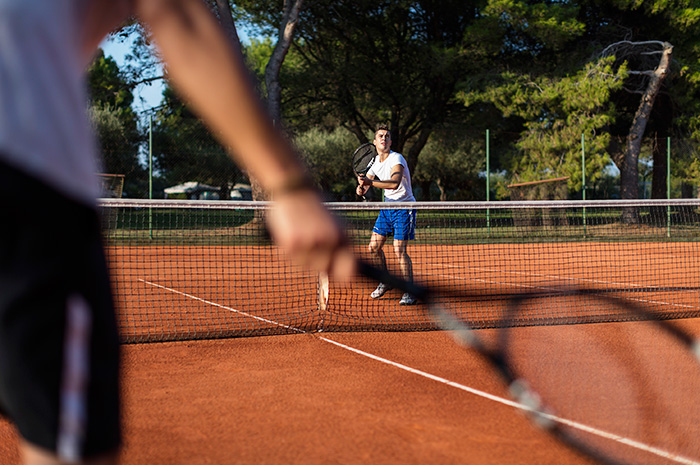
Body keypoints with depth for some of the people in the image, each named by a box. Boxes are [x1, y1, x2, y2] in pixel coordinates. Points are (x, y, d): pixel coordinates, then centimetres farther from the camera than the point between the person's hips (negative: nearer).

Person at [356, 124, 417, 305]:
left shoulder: (396, 159, -19)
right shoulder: (374, 161, 5)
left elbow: (394, 183, -37)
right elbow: (364, 184, 9)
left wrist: (370, 182, -41)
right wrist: (360, 188, -15)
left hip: (405, 207, -7)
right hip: (387, 207, 7)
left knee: (399, 250, -14)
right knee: (374, 246, 5)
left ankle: (410, 292, -3)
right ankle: (385, 282, 25)